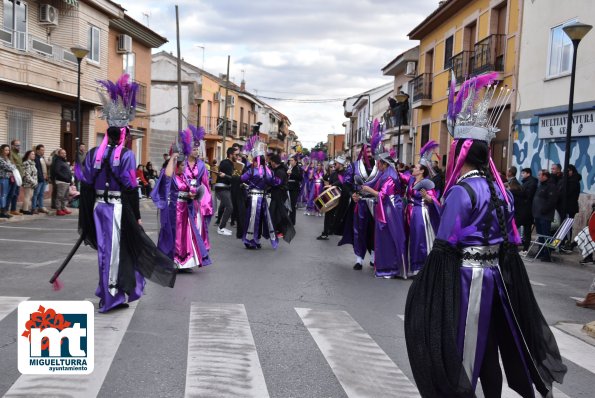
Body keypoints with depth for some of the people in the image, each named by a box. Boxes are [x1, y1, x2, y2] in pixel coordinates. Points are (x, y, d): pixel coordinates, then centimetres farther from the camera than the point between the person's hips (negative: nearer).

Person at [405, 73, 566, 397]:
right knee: (486, 345, 19)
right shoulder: (498, 188, 8)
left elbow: (445, 246, -20)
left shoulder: (461, 191, -17)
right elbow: (510, 241, 12)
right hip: (494, 274, 8)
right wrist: (494, 267, 19)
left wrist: (427, 283, -12)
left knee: (460, 347, 4)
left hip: (465, 276, -8)